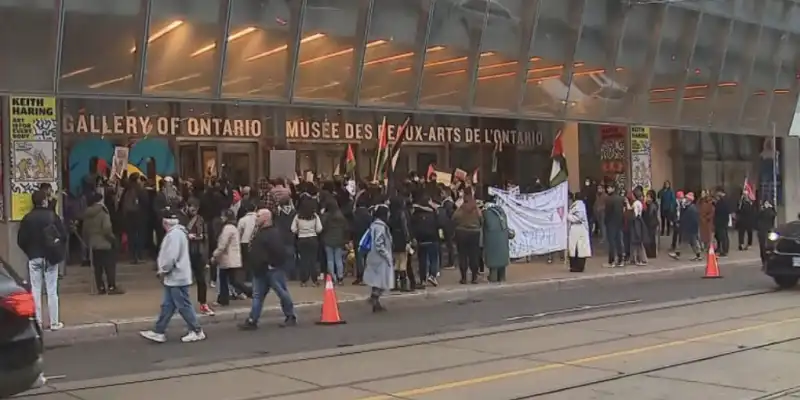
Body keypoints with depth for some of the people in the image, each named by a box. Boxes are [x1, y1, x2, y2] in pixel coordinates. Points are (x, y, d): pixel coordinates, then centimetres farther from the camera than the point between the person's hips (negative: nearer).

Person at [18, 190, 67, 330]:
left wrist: (29, 252, 14)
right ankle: (54, 322, 5)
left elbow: (21, 240, -2)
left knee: (36, 290, 6)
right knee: (52, 290, 4)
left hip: (34, 258, 1)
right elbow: (63, 234, -7)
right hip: (50, 257, -1)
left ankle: (37, 322, 5)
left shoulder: (27, 218, -3)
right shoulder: (52, 216, -6)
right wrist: (59, 250, 9)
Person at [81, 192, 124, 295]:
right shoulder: (102, 213, -12)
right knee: (110, 266, -2)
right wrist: (112, 238, -5)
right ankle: (112, 287, -4)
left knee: (97, 267, 9)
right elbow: (107, 228, -19)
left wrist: (87, 242, 20)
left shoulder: (87, 215, 7)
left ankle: (100, 288, 10)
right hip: (105, 243, -6)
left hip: (93, 244, 6)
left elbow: (85, 230, 11)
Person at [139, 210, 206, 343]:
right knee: (167, 306, 12)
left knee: (183, 306, -3)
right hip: (174, 277, 10)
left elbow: (172, 257, -26)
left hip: (176, 277, -10)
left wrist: (162, 271, -12)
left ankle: (197, 332, 4)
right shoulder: (176, 233, 14)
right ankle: (159, 332, 17)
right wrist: (163, 270, 13)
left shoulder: (174, 234, -20)